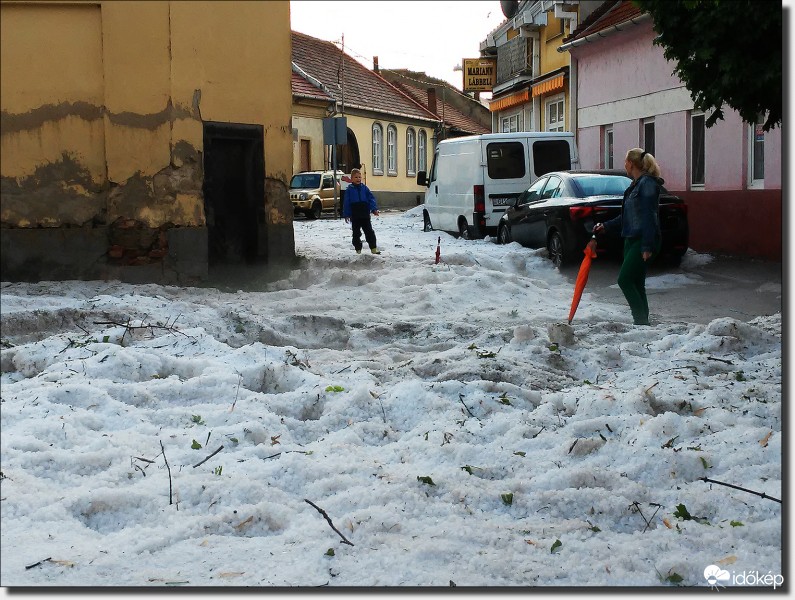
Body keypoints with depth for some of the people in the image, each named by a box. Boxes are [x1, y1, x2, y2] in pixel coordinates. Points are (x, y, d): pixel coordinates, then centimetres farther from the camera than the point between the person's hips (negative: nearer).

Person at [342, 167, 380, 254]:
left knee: (369, 232, 2)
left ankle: (373, 248, 6)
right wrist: (346, 214, -5)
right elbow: (346, 203, 0)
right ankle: (358, 249, 17)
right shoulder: (349, 189, 0)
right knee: (356, 233, 7)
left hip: (365, 215, 1)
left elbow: (371, 198, 3)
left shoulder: (364, 188, 4)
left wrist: (374, 209, -9)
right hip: (355, 216, -1)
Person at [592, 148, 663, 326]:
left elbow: (649, 217, -20)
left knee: (625, 280, -14)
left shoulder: (647, 184, -13)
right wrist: (606, 226, 20)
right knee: (636, 284, 9)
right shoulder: (636, 185, 18)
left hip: (643, 242, -10)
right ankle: (642, 323, 13)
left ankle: (642, 321, -12)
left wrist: (647, 247, -23)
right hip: (632, 241, 10)